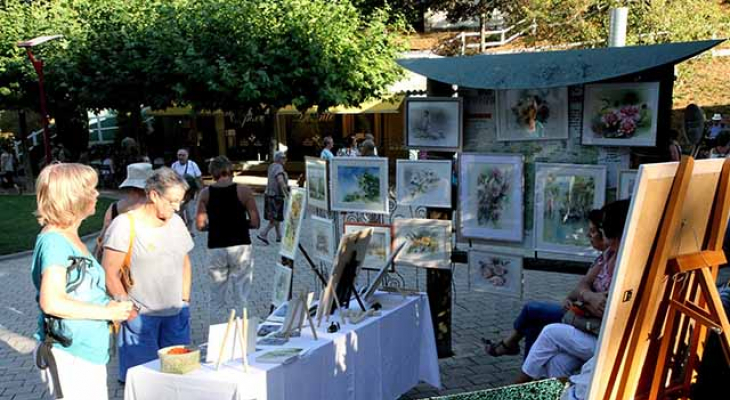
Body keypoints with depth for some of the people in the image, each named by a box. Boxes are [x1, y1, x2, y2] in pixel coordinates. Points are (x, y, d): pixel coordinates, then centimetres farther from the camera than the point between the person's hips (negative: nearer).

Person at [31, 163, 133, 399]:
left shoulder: (70, 237, 10)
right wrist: (108, 312, -18)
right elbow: (51, 302, -26)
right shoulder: (54, 241, -17)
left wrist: (112, 305, 5)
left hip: (90, 353, 9)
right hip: (69, 356, -9)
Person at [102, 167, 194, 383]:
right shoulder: (125, 224, -10)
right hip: (140, 317, -5)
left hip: (176, 315, 6)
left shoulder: (176, 221, 9)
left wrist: (185, 300, 12)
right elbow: (109, 274, -11)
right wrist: (130, 312, -11)